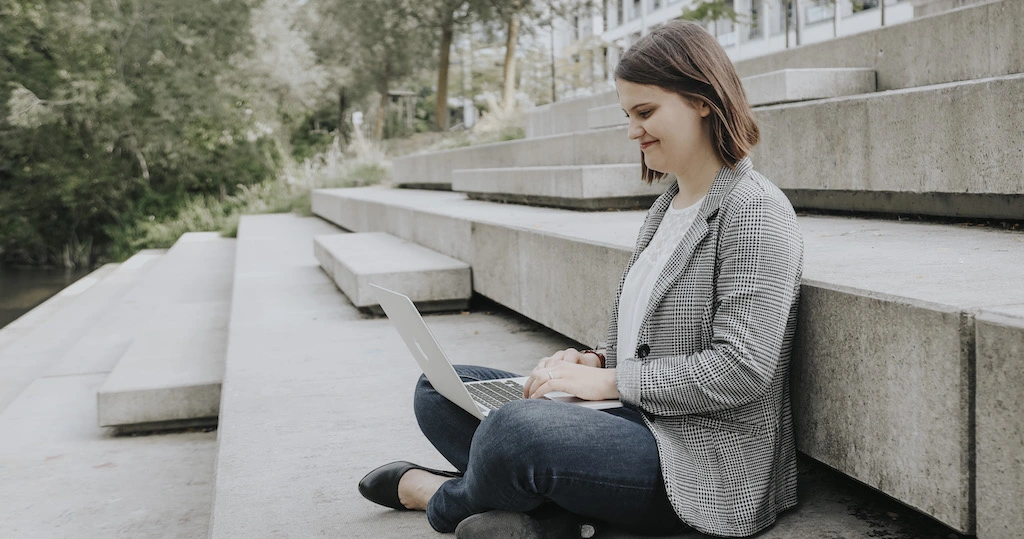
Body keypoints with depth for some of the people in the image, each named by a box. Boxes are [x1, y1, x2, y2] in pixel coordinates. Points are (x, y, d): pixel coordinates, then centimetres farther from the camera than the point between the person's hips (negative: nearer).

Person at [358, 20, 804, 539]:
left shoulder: (755, 212, -12)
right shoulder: (667, 206, 17)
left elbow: (742, 368, -21)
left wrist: (612, 381, -16)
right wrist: (597, 361, 2)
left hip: (704, 460, -10)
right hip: (637, 421, 10)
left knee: (515, 430, -35)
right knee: (438, 389, 6)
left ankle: (443, 496, -1)